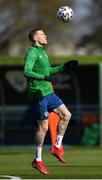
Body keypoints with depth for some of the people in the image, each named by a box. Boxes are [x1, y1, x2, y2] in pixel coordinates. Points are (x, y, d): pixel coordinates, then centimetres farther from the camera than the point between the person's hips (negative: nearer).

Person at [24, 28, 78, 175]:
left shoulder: (42, 52, 16)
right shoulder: (32, 52, -13)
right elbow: (27, 72, -24)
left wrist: (64, 66, 24)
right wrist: (45, 77, -34)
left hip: (48, 92, 9)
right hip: (38, 94, -9)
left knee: (66, 115, 6)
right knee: (43, 126, -6)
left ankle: (57, 147, 13)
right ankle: (37, 160, 3)